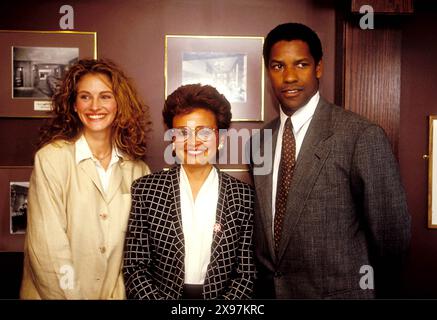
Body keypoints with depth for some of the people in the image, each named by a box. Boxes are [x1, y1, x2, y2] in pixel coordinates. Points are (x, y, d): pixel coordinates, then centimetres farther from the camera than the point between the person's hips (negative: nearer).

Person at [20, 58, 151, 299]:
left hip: (115, 292, 3)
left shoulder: (136, 168, -6)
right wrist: (71, 294, -16)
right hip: (55, 292, -2)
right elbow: (47, 247, -17)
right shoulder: (52, 158, -16)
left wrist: (117, 294, -9)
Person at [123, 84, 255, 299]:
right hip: (161, 294, 0)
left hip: (221, 296, 1)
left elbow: (247, 273, 1)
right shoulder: (145, 190, -1)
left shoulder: (245, 197, -2)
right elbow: (134, 267, 0)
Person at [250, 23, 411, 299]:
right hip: (269, 289, 5)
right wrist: (265, 283, 4)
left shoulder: (363, 136, -17)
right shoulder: (260, 142, 0)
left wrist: (376, 290, 1)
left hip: (338, 292, -4)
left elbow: (392, 232, -10)